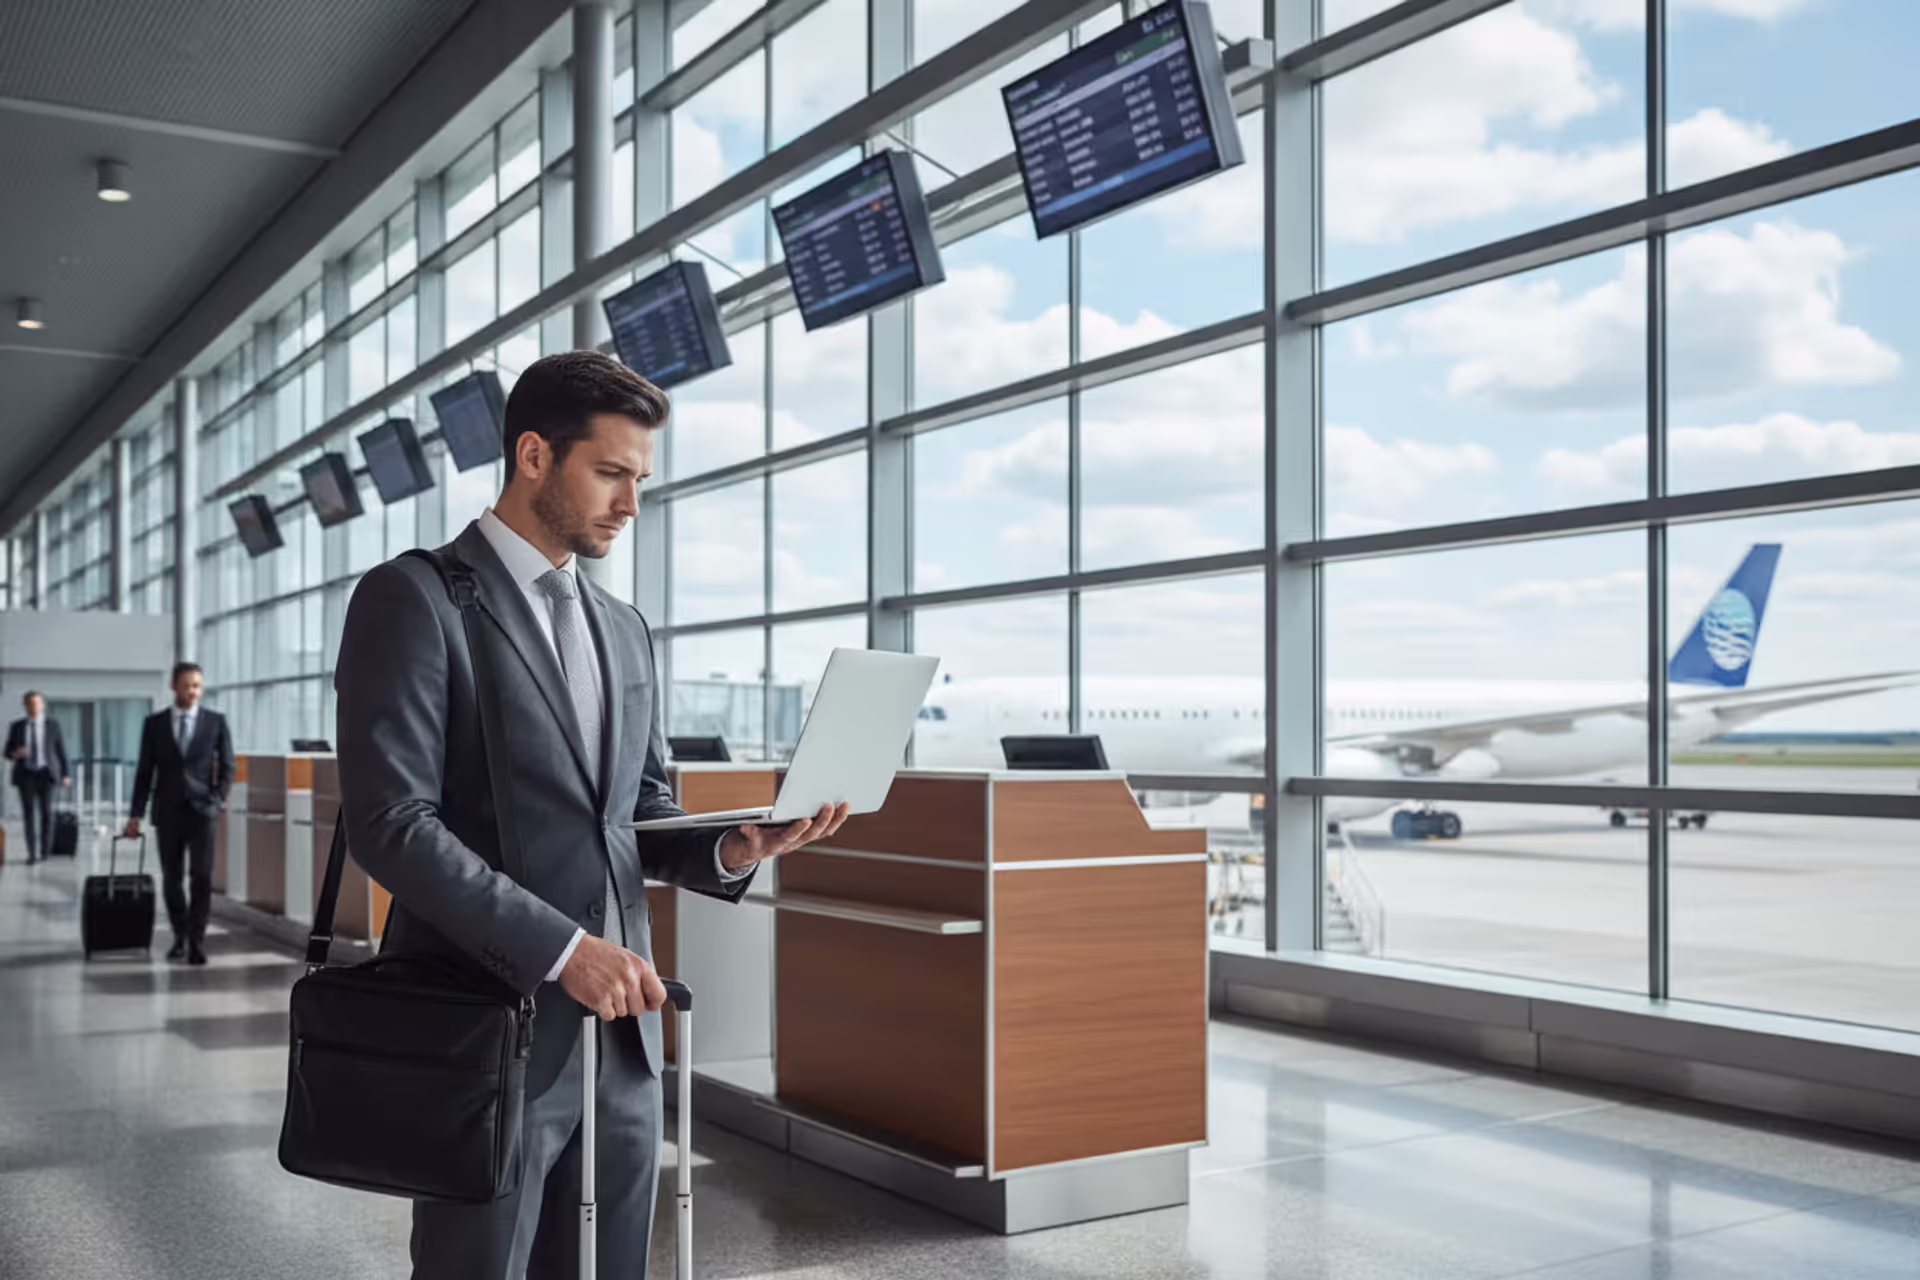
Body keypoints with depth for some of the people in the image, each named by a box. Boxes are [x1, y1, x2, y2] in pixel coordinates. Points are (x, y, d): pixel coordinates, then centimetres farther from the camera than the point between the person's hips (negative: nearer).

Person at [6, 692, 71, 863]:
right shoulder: (16, 726, 5)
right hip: (25, 774, 1)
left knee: (46, 812, -3)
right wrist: (16, 754, -17)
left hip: (45, 773, -1)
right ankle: (32, 853, -5)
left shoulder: (53, 724, 3)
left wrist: (66, 774, -3)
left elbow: (61, 749, 3)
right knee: (29, 813, -5)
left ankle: (45, 851, 6)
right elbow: (7, 752, 8)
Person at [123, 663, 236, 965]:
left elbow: (227, 766, 5)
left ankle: (197, 941, -4)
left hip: (201, 810, -1)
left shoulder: (216, 721, 2)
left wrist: (219, 799, -8)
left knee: (202, 876, -10)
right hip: (167, 811, 1)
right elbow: (145, 771, 6)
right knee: (171, 878, 5)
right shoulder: (154, 723, 4)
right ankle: (180, 937, 21)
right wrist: (136, 814, 3)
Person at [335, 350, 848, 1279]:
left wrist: (734, 848, -3)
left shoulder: (624, 629, 15)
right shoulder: (413, 599, -6)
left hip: (620, 1029, 6)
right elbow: (390, 822, -15)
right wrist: (561, 948, -20)